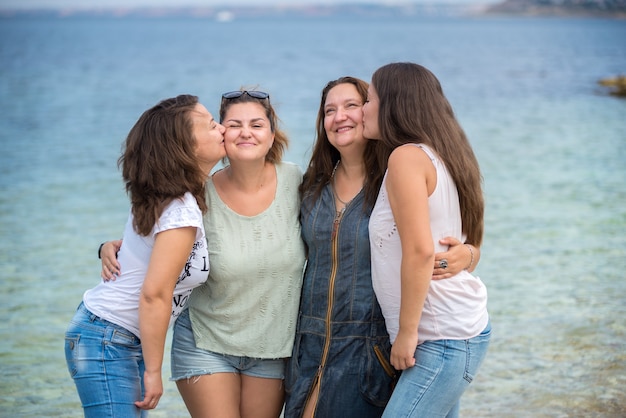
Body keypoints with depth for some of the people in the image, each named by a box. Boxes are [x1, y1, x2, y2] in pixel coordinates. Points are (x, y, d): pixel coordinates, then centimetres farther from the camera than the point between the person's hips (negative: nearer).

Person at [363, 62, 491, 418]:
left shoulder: (407, 156, -13)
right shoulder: (437, 156, 15)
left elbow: (420, 250, -22)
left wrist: (407, 332, -16)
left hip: (443, 341, -10)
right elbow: (471, 245, 19)